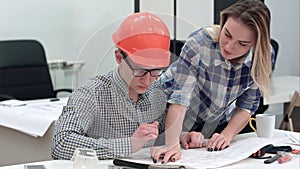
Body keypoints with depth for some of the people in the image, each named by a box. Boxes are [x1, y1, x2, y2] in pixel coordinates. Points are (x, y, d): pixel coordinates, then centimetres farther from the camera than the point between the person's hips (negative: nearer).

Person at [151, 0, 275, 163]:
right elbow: (180, 97, -37)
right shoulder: (198, 44, -32)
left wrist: (227, 136, -24)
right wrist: (172, 143, -49)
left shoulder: (265, 56, -21)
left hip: (217, 122, 3)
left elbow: (247, 105, -10)